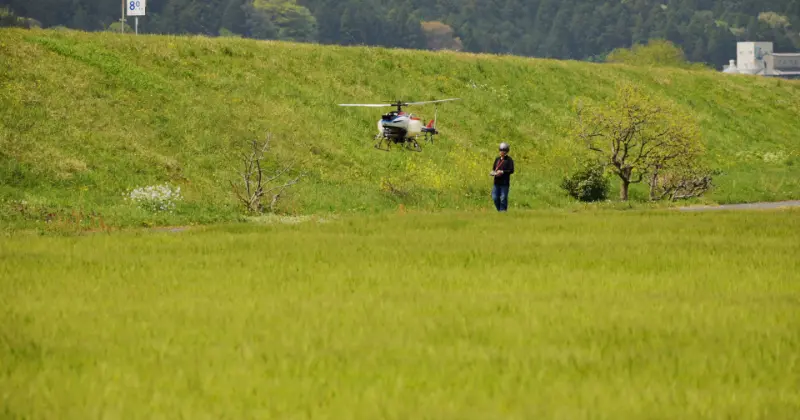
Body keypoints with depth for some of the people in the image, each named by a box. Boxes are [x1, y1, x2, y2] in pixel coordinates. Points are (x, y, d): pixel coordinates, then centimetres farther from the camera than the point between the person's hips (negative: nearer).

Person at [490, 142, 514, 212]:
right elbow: (493, 168, 19)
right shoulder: (497, 159, 14)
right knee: (495, 198, 4)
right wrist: (493, 173, -4)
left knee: (503, 198, -4)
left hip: (505, 183, -5)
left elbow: (511, 170, -9)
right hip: (496, 182, 5)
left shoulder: (509, 160, -3)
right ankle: (499, 210, 20)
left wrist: (502, 172, -21)